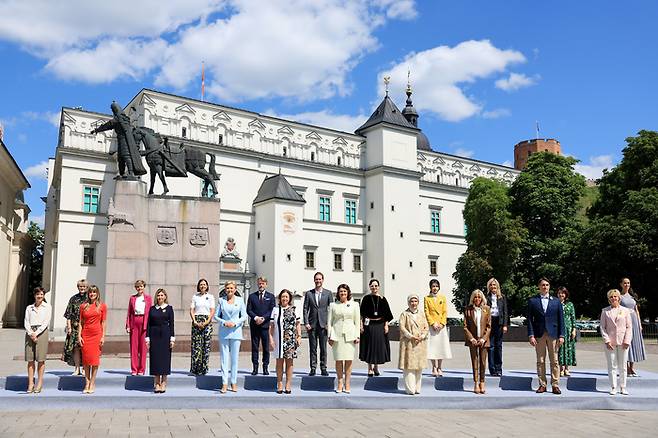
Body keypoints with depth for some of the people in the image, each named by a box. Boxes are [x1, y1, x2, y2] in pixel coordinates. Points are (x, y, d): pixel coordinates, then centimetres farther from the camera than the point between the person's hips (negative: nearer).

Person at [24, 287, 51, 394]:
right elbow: (26, 322, 7)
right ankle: (30, 384, 2)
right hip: (30, 332, 3)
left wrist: (36, 333, -11)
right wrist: (31, 333, -9)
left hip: (41, 332, -2)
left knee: (40, 359, -4)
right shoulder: (29, 308, 15)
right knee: (30, 359, -1)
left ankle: (39, 383, 1)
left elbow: (46, 322, -1)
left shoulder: (47, 307, 7)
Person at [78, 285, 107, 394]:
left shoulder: (102, 306, 3)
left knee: (94, 358, -1)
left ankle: (92, 384, 5)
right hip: (86, 334, 2)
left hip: (97, 334, -2)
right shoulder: (83, 306, 9)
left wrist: (103, 336, -3)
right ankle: (87, 383, 10)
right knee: (85, 359, 3)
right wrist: (79, 335, 0)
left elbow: (103, 322, 2)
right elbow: (81, 322, 9)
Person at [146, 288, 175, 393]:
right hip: (154, 335, 2)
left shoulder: (169, 308, 3)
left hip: (165, 334, -2)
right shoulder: (152, 308, 8)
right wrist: (147, 338, 0)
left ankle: (163, 383, 9)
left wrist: (172, 338, -5)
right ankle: (157, 383, 9)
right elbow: (148, 324, 7)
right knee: (155, 358, 1)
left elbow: (171, 324, 1)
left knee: (165, 357, 0)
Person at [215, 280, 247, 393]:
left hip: (236, 331, 0)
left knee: (234, 358, 3)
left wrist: (235, 323, -9)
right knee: (224, 358, -1)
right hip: (224, 332, 0)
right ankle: (224, 383, 1)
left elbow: (244, 316, 6)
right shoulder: (221, 300, 6)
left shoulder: (240, 300, 6)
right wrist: (224, 322, -9)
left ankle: (234, 382, 10)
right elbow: (216, 316, 7)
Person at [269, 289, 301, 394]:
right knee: (279, 362, 4)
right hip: (279, 340, 0)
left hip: (291, 340, 0)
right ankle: (279, 384, 13)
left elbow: (298, 324, 11)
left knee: (289, 362, 4)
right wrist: (271, 338, -1)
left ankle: (288, 385, 10)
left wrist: (299, 336, 2)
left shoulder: (294, 310, 7)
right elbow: (271, 326, 6)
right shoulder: (275, 310, 6)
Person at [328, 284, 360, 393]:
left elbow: (357, 321, 8)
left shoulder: (354, 305, 10)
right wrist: (330, 336, 0)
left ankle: (347, 384, 6)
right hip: (337, 335, 0)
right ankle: (340, 384, 9)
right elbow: (329, 321, 8)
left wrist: (357, 336, 1)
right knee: (338, 360, 0)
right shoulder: (333, 305, 10)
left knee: (348, 360, -1)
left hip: (350, 335, 0)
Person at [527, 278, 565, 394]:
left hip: (553, 334, 0)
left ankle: (555, 385, 7)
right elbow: (530, 319, 3)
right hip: (539, 334, 0)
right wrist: (531, 335, -5)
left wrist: (561, 335, 0)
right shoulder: (532, 301, 6)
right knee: (540, 361, 4)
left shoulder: (556, 301, 10)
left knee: (554, 361, 1)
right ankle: (542, 385, 10)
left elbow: (561, 319, 8)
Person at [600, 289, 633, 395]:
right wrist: (606, 340, -8)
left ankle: (623, 388, 16)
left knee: (623, 366, 7)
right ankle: (613, 388, 8)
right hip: (610, 342, -1)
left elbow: (629, 327, 4)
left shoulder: (625, 311, 5)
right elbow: (602, 327, 2)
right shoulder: (605, 311, 4)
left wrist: (627, 341, -6)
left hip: (623, 342, 1)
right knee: (612, 366, 1)